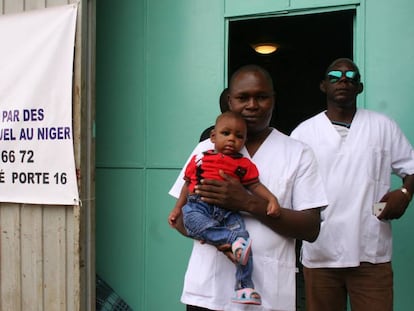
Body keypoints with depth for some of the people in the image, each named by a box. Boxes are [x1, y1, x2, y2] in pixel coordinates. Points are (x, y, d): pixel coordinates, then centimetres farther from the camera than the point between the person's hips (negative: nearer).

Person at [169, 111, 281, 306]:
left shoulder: (244, 164, 14)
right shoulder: (200, 159, 14)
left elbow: (255, 185, 10)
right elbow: (188, 184, 20)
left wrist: (272, 199, -8)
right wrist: (177, 209, 19)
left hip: (228, 209, 1)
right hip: (198, 204, 0)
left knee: (242, 234, -19)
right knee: (192, 221, -33)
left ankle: (244, 286, -10)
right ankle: (234, 239, -37)